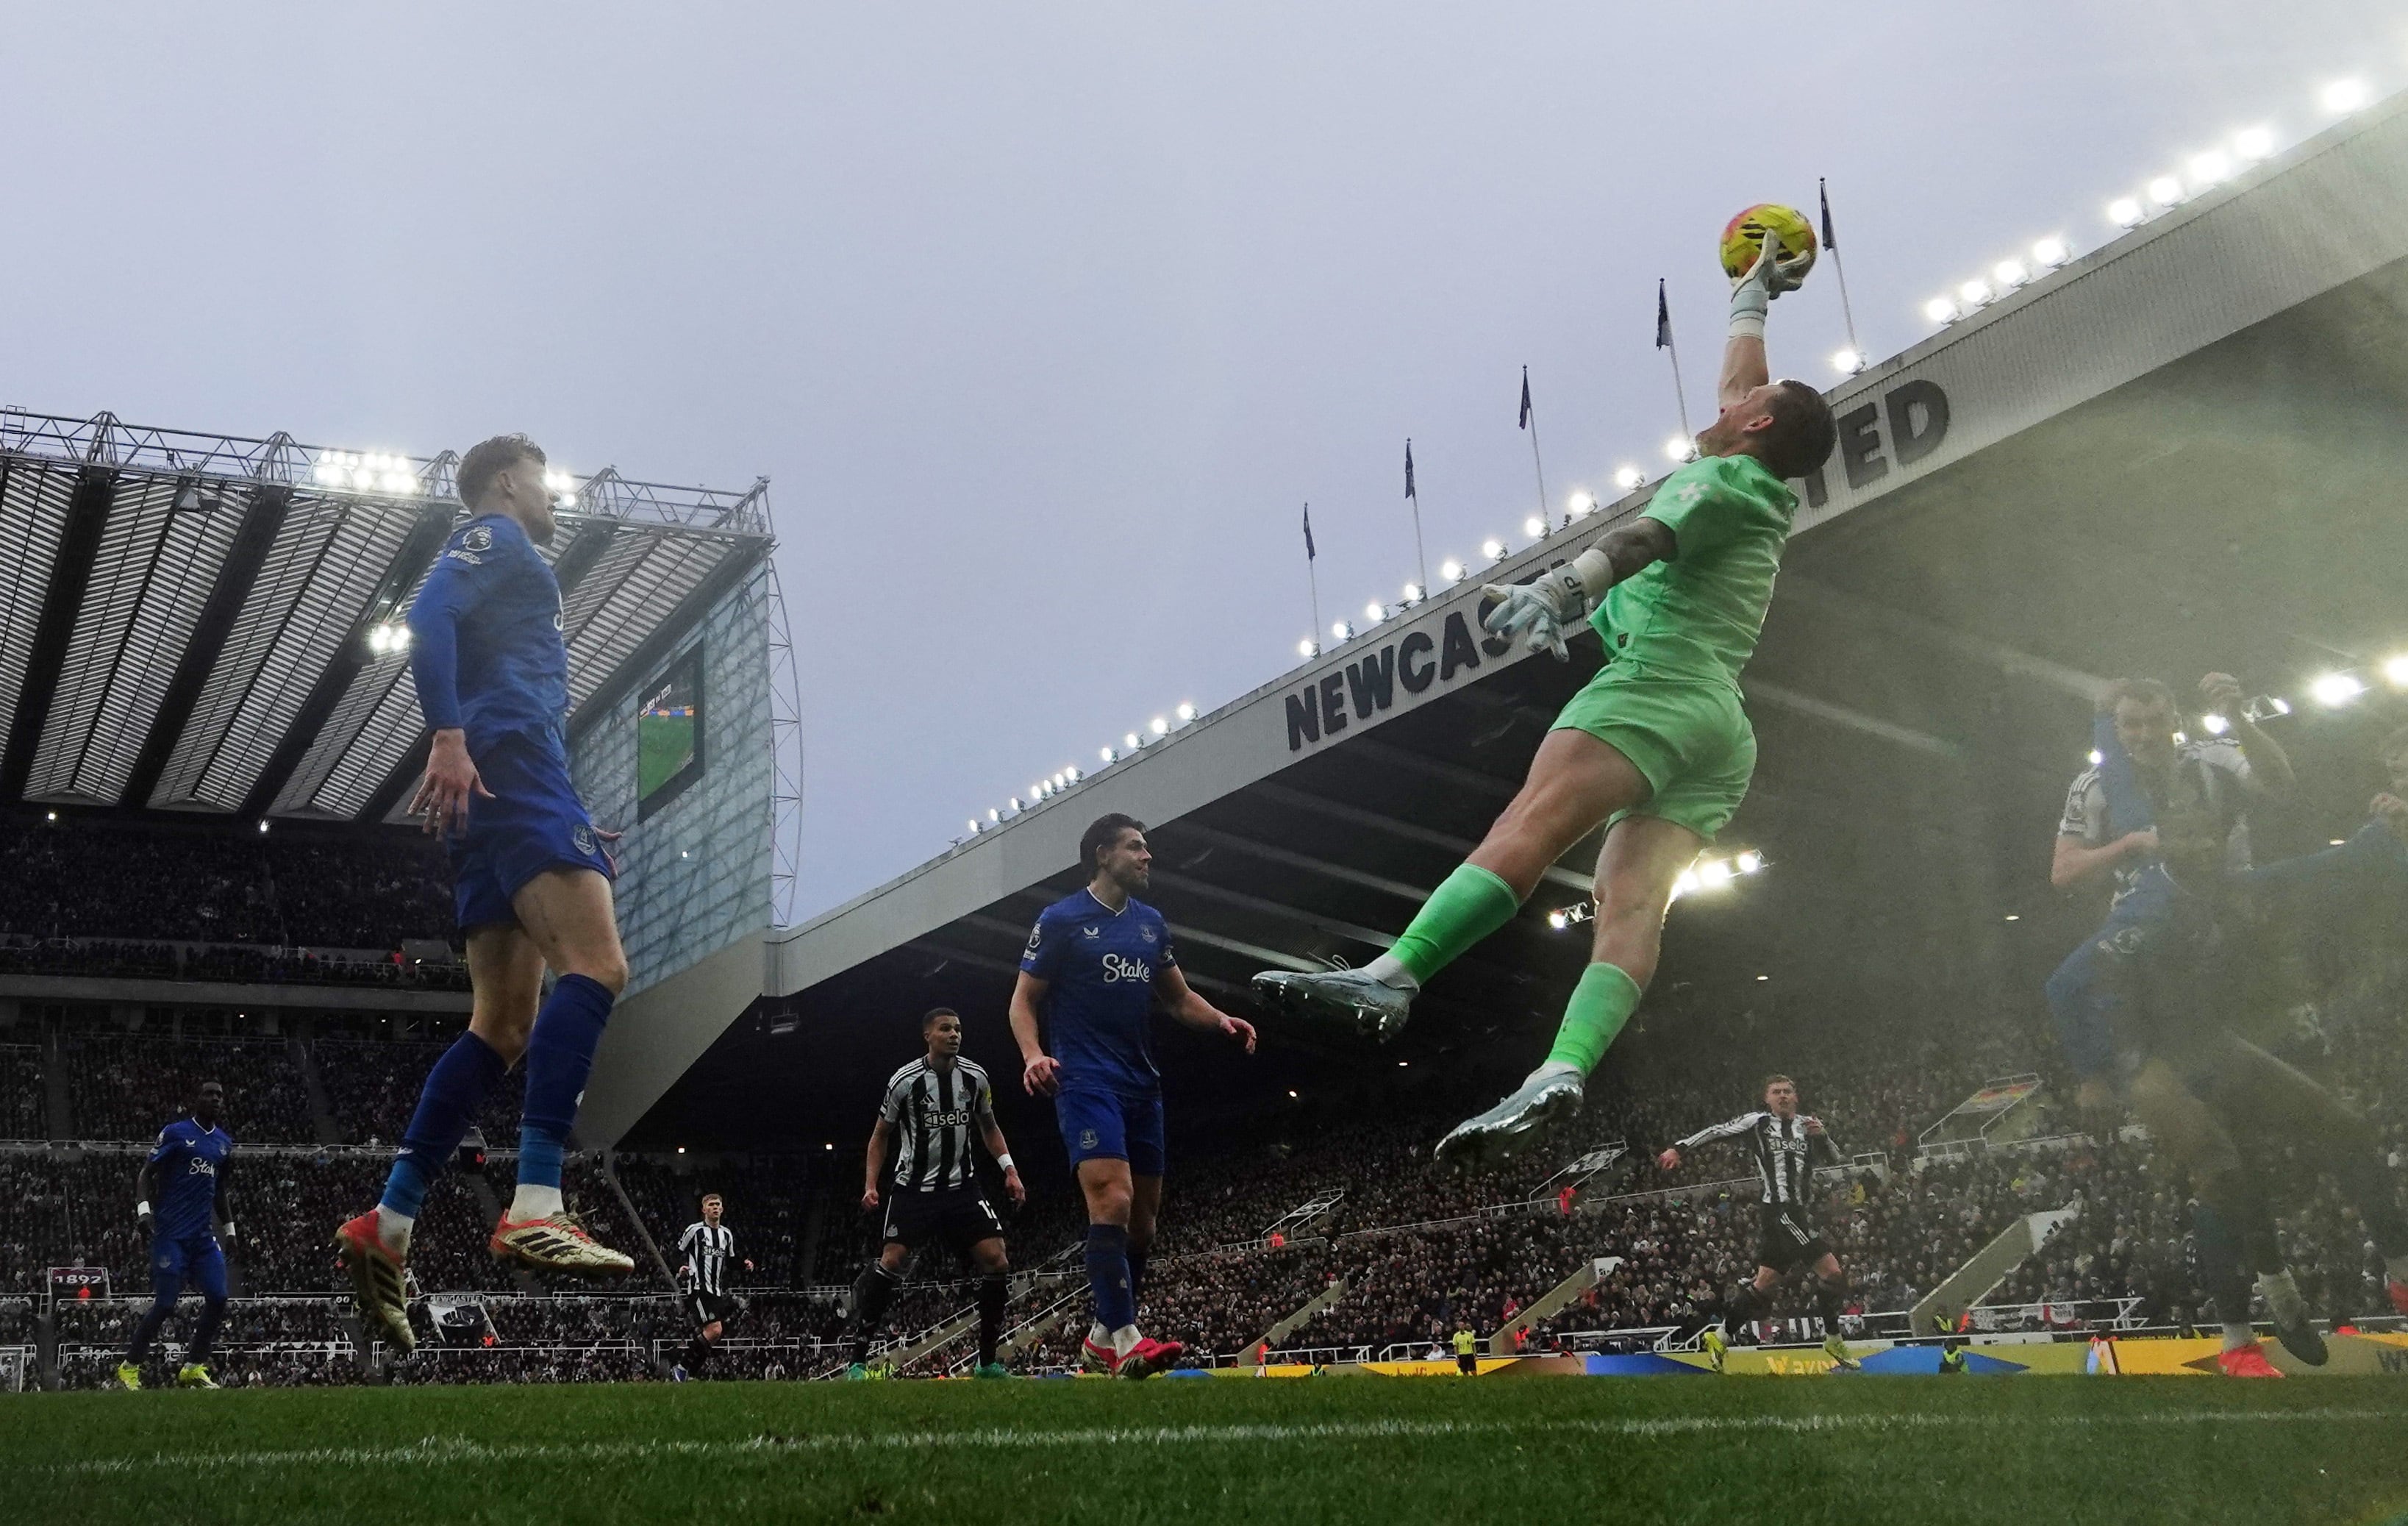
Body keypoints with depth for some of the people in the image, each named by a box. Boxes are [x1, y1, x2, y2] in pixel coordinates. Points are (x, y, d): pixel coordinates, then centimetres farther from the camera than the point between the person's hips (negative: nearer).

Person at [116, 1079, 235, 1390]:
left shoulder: (224, 1142, 15)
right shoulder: (175, 1132, -2)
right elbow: (146, 1173, -4)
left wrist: (230, 1229, 23)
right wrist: (143, 1207, -19)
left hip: (204, 1236, 6)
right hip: (171, 1234, -6)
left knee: (218, 1299, -4)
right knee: (165, 1304, -7)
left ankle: (193, 1368, 8)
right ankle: (129, 1367, 11)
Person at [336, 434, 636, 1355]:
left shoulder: (503, 560, 34)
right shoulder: (493, 537, 8)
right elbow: (427, 618, -12)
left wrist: (574, 828, 27)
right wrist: (449, 736, -26)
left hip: (494, 798, 10)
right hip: (510, 765, -10)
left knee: (503, 1029, 6)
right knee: (595, 967, -25)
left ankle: (386, 1226, 2)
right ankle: (535, 1210, -36)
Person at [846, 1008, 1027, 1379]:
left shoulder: (975, 1077, 0)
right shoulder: (904, 1081, -9)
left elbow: (988, 1126, 16)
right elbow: (881, 1134, 4)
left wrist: (1009, 1170, 4)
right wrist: (870, 1185, -7)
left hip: (962, 1186, 3)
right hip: (913, 1188, -3)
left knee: (996, 1261, -9)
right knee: (890, 1263, -16)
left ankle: (987, 1362, 5)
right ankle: (858, 1361, -5)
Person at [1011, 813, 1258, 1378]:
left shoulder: (1151, 923, 14)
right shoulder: (1061, 920, -3)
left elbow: (1179, 998, 19)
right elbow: (1024, 1000, -2)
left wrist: (1221, 1020, -1)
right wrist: (1033, 1054, -21)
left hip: (1142, 1083, 7)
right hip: (1086, 1080, -7)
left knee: (1144, 1215, 9)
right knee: (1112, 1200, -22)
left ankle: (1103, 1337, 22)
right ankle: (1122, 1339, -22)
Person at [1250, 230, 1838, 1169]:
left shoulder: (1720, 477, 8)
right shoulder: (1768, 495, 31)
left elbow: (1650, 534, -15)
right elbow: (1740, 381, 50)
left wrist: (1564, 582, -32)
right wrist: (1753, 295, 63)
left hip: (1660, 680, -9)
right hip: (1721, 736, 9)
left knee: (1532, 825, -28)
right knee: (1633, 905, -13)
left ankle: (1388, 978, -45)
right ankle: (1563, 1072, -32)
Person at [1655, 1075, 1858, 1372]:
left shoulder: (1807, 1125, 16)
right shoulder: (1757, 1122, 1)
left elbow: (1835, 1159, 14)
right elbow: (1717, 1131, -1)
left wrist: (1821, 1136, -5)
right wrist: (1679, 1148, -10)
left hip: (1803, 1212, 6)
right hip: (1778, 1210, -6)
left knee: (1765, 1281, 6)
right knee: (1831, 1270, -13)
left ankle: (1720, 1337, 17)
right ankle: (1834, 1340, 2)